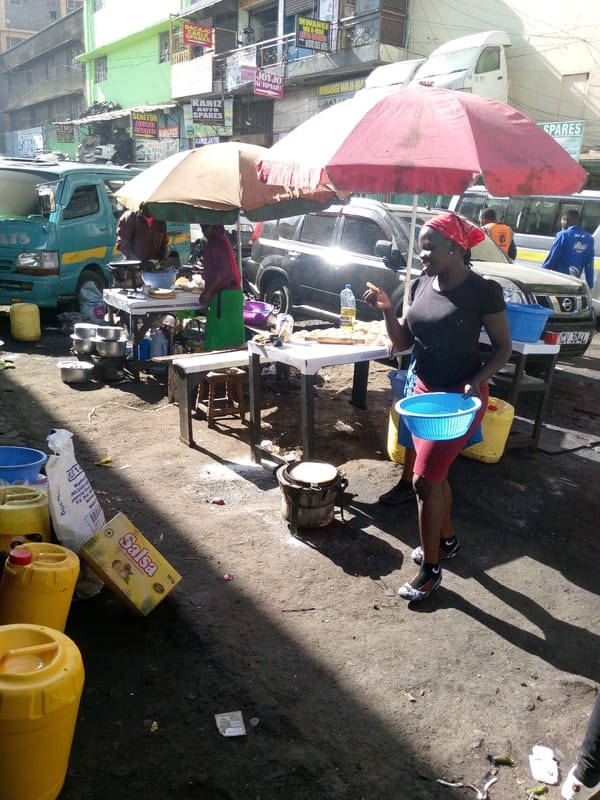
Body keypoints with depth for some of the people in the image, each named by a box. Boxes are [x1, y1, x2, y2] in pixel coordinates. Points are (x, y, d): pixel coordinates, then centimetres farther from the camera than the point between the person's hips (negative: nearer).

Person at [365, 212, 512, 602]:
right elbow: (403, 342, 4)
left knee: (424, 479, -7)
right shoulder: (421, 284, 2)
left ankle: (430, 569, 9)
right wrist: (387, 309, -12)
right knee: (435, 473, 19)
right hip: (425, 391, 7)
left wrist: (477, 381, -23)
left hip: (460, 397, -7)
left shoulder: (483, 291, -15)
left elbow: (504, 347, -8)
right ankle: (447, 539, 42)